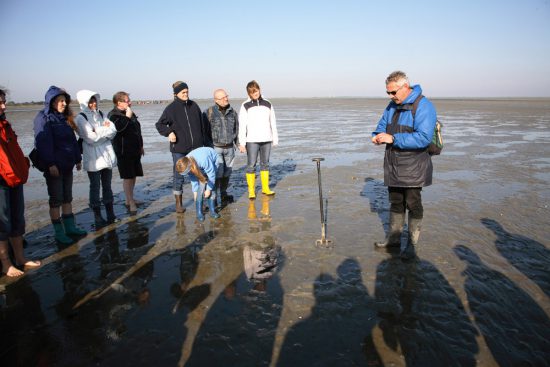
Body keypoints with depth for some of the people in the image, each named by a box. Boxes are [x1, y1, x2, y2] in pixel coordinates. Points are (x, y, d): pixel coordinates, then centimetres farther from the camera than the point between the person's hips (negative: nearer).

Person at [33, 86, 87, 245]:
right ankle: (59, 232, 9)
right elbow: (44, 142, -16)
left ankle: (70, 227, 22)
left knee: (67, 197, 13)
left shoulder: (65, 118, 13)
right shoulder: (43, 118, -9)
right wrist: (51, 164, -22)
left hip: (67, 165, 7)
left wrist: (78, 159, 13)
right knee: (56, 199, 1)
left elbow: (73, 140, 16)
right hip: (54, 166, -7)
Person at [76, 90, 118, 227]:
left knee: (107, 185, 12)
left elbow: (113, 131, 0)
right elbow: (91, 138, -16)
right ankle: (98, 217, 10)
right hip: (93, 157, -5)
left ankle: (110, 214, 21)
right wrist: (105, 131, -5)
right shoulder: (81, 118, -6)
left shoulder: (101, 114, 10)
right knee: (95, 187, 3)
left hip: (107, 154, 5)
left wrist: (99, 131, -12)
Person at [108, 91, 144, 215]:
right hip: (123, 152, -8)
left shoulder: (130, 113, 17)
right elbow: (118, 127, -30)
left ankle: (129, 200, 24)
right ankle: (131, 203, -2)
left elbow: (137, 130, 25)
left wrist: (140, 146, 25)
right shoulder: (113, 115, -9)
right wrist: (127, 117, -21)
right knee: (128, 177, -6)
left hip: (134, 151, 8)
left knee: (133, 176, 12)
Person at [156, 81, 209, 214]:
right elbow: (159, 124, 3)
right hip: (179, 148, -3)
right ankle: (178, 203, 18)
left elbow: (202, 126, 10)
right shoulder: (171, 108, -4)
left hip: (196, 148, 3)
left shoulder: (194, 106, 6)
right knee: (178, 176, 5)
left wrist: (206, 143, 9)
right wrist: (169, 132, -16)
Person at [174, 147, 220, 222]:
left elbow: (211, 174, -29)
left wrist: (209, 189, -19)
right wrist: (195, 191, -7)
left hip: (213, 161, -4)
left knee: (211, 187, -10)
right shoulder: (187, 164, -26)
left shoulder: (203, 160, -44)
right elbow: (193, 179, -10)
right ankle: (199, 213, -5)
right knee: (201, 186, -11)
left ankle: (212, 210, 4)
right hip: (201, 168, 4)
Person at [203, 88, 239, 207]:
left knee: (227, 172, 13)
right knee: (218, 173, -11)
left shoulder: (232, 112, 8)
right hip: (215, 148, -5)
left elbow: (237, 129, 17)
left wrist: (239, 143, 12)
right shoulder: (209, 112, -7)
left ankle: (223, 195, 29)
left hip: (229, 148, 5)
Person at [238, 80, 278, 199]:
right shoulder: (245, 106, 0)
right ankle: (251, 191, 4)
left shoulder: (267, 104, 10)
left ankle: (265, 188, 19)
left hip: (266, 140, 3)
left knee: (265, 164, 10)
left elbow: (273, 123, 14)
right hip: (252, 140, -3)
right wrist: (242, 143, -10)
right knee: (251, 165, -3)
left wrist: (275, 139, 11)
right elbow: (242, 125, -3)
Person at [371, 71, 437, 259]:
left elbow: (423, 138, -26)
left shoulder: (423, 106, -16)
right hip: (393, 166, 7)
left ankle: (412, 243, 18)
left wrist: (393, 138, -26)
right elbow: (382, 125, 17)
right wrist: (378, 136, -7)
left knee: (413, 204, 5)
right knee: (395, 203, 17)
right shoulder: (392, 106, 9)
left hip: (412, 168, -7)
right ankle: (394, 237, 31)